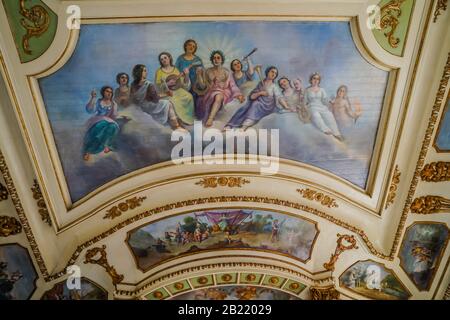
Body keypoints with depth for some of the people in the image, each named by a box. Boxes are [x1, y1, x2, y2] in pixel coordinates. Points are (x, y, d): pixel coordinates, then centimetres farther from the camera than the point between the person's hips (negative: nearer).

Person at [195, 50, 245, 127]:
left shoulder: (226, 72, 10)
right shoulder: (208, 71, 13)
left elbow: (232, 85, 3)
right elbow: (203, 86, 10)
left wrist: (238, 95, -13)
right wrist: (199, 75, -3)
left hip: (223, 92, -4)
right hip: (210, 93, 4)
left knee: (219, 96, -36)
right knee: (216, 96, -30)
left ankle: (210, 118, -46)